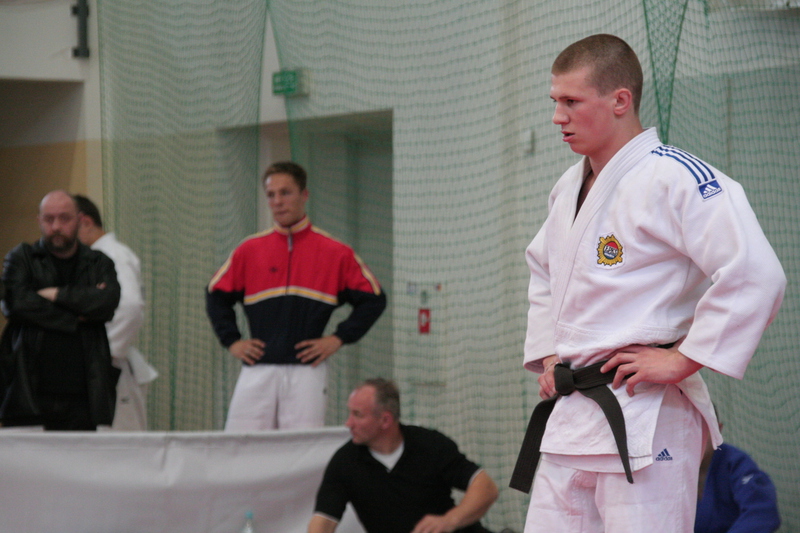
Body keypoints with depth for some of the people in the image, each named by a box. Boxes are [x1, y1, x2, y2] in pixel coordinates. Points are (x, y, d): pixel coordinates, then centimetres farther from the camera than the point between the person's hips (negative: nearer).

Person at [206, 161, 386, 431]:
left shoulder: (335, 252, 4)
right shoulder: (250, 250, 10)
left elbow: (373, 300, 9)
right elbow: (216, 295, 20)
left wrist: (338, 338, 0)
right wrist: (232, 340, 9)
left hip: (306, 371, -2)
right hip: (257, 371, 2)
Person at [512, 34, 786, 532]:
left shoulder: (673, 178, -14)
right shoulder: (570, 189, 15)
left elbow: (756, 276, -23)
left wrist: (681, 360, -19)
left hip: (644, 422, -9)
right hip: (570, 414, 9)